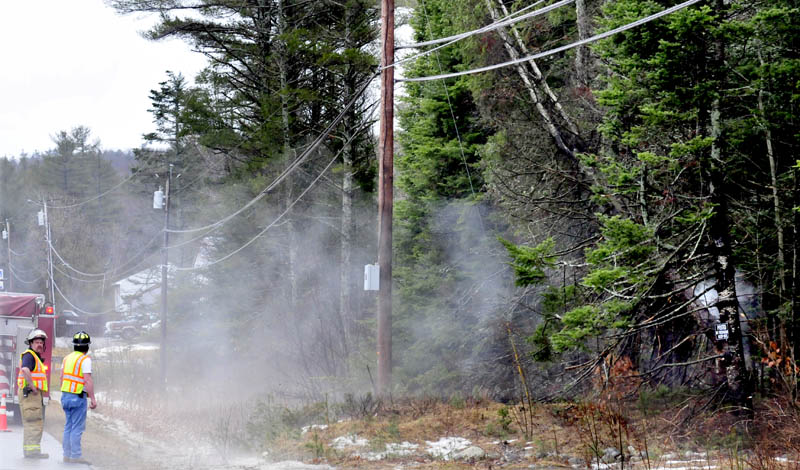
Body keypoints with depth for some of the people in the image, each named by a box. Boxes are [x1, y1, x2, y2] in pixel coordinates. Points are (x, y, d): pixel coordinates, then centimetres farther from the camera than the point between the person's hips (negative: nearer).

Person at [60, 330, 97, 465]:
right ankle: (75, 456, -5)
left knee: (68, 427, 13)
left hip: (66, 396, 7)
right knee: (77, 428, -4)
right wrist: (93, 399, -16)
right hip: (78, 398, -7)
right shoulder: (85, 359, -13)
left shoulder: (67, 358, 10)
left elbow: (62, 378, 14)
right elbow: (88, 381, -19)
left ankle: (67, 455, 15)